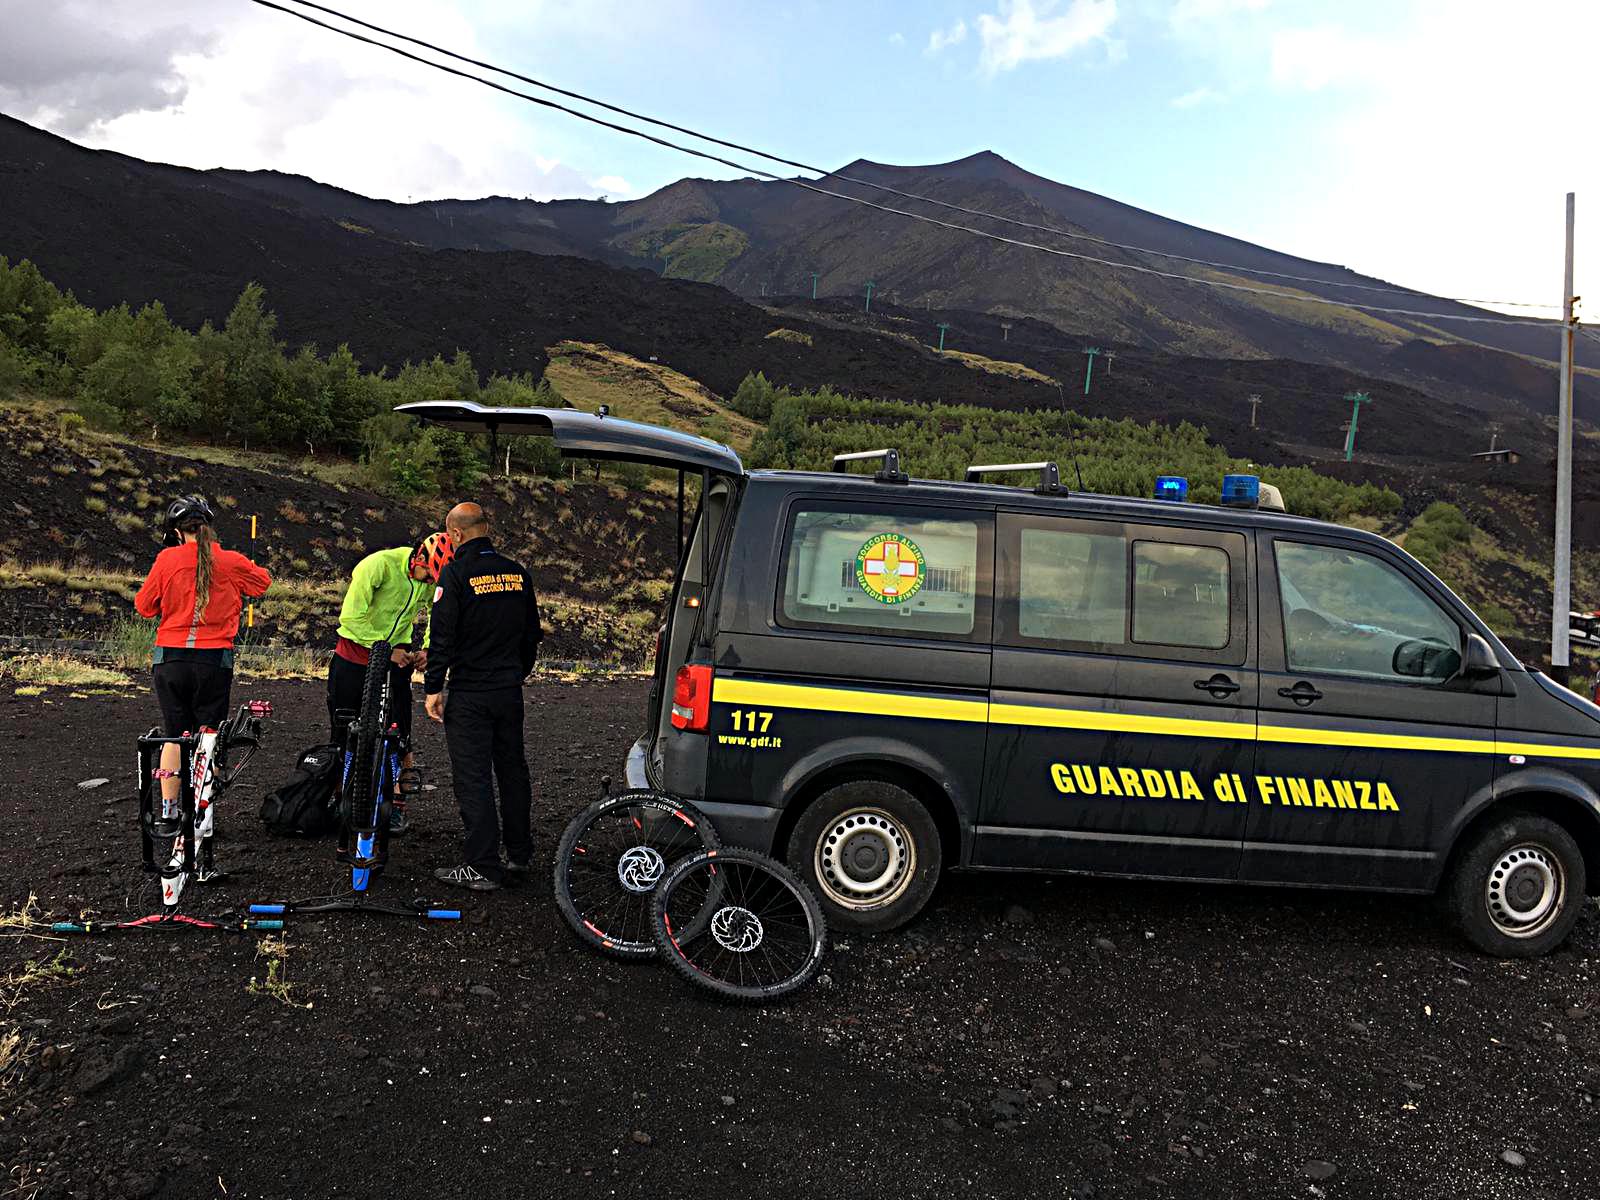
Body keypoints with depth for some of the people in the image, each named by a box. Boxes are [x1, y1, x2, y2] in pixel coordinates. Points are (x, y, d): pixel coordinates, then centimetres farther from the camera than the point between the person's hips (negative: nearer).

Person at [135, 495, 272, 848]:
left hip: (169, 659, 0)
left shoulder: (167, 559, -4)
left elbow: (145, 606, 3)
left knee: (174, 734, 13)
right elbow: (263, 581, 18)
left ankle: (168, 813, 15)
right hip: (213, 661, 0)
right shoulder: (231, 562, -1)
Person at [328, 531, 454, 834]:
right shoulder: (379, 564, -23)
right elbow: (352, 617, -22)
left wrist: (426, 649, -10)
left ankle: (397, 804, 7)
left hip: (397, 656, 3)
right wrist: (387, 649, -23)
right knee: (344, 730, 5)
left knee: (399, 733, -3)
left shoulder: (434, 578, -8)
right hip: (356, 654, -3)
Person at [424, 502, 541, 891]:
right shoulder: (518, 573, 8)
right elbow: (532, 633, 15)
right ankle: (519, 856, 24)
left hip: (470, 695, -6)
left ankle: (482, 868, 1)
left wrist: (433, 687, -8)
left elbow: (442, 637, -14)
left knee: (473, 778, -1)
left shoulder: (456, 574, -11)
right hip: (510, 691, 6)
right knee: (513, 770, 15)